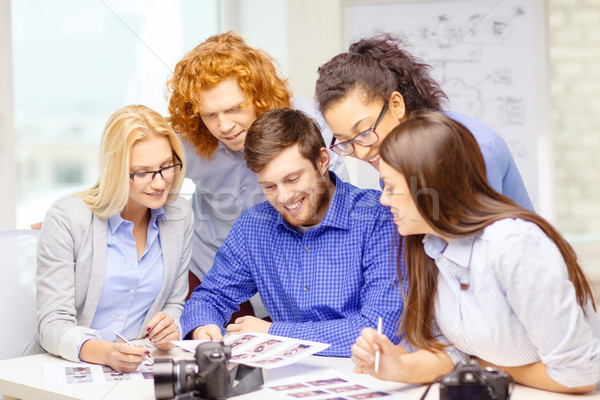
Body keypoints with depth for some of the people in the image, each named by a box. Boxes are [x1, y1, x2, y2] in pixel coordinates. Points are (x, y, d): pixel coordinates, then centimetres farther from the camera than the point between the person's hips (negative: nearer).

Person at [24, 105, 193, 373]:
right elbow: (53, 325, -14)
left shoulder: (180, 217, 5)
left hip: (138, 369, 2)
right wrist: (104, 353, -34)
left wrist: (168, 328, -10)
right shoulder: (66, 218, -10)